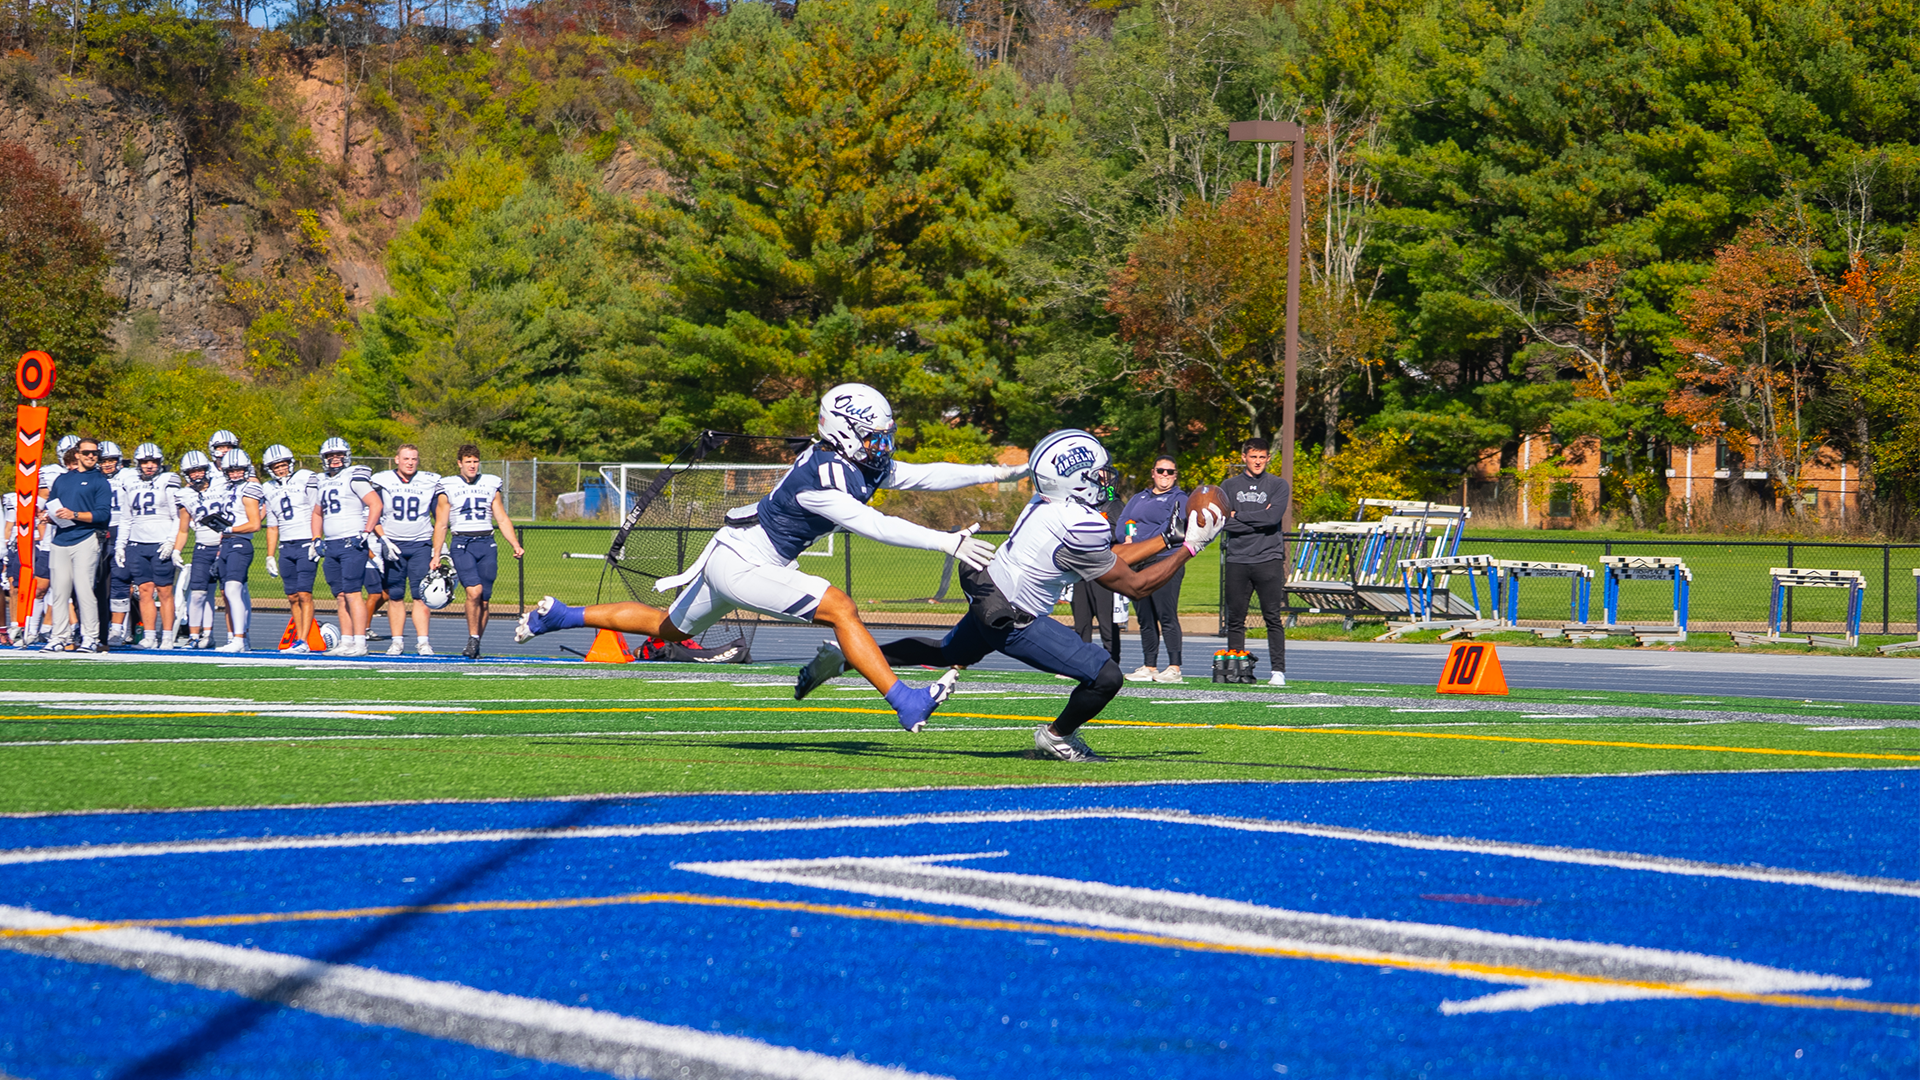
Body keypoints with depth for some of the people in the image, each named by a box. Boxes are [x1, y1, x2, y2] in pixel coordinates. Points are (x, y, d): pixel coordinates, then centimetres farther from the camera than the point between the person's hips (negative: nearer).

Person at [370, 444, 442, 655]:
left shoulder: (429, 483, 5)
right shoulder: (382, 481, 2)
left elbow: (439, 517, 12)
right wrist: (383, 540, -8)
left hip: (421, 545, 0)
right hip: (393, 546, 0)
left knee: (421, 595, -9)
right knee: (395, 596, 1)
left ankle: (422, 641, -9)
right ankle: (397, 641, 7)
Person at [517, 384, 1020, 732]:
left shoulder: (866, 465, 1)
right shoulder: (821, 477, -27)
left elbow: (922, 476, 3)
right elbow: (875, 526, -32)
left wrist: (996, 473, -2)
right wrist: (949, 542, -35)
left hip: (734, 556, 10)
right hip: (739, 565, -10)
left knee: (668, 630, 25)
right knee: (840, 609, -20)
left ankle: (558, 615, 35)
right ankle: (908, 704, -23)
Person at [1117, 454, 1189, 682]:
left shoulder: (1179, 499, 4)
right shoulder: (1139, 498, 23)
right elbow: (1120, 525, 15)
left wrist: (1139, 544, -15)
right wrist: (1127, 538, -8)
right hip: (1137, 565, 6)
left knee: (1167, 617, -12)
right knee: (1145, 619, 7)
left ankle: (1174, 668, -13)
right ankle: (1148, 667, 12)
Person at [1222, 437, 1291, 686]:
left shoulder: (1278, 486, 7)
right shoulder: (1229, 486, 11)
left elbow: (1274, 517, -10)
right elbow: (1225, 521, -3)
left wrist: (1238, 516, -3)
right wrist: (1258, 520, -7)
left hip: (1269, 559, -2)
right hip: (1237, 560, 2)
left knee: (1273, 618, -4)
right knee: (1235, 619, 3)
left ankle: (1278, 671, -4)